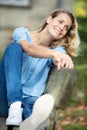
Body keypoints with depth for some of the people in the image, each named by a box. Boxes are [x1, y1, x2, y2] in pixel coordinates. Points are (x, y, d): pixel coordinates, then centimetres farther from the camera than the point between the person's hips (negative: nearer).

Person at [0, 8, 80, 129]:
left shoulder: (59, 50, 15)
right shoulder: (22, 32, 9)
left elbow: (57, 61, -11)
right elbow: (29, 49, -16)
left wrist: (65, 60, -37)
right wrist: (54, 53, -36)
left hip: (31, 100, 1)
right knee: (14, 47, -24)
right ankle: (14, 108, -44)